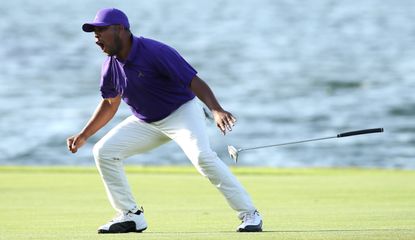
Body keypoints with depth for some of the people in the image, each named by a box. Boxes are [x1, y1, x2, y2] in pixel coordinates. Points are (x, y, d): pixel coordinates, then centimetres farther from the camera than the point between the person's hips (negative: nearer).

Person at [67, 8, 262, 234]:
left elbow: (194, 81, -32)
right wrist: (83, 136, 13)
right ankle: (130, 216, 5)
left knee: (202, 156, -31)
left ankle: (249, 214, -26)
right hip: (145, 122, 7)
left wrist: (217, 110, -48)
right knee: (103, 151, -3)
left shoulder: (156, 52, -26)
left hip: (181, 112, -7)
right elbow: (110, 104, 13)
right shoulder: (111, 64, -4)